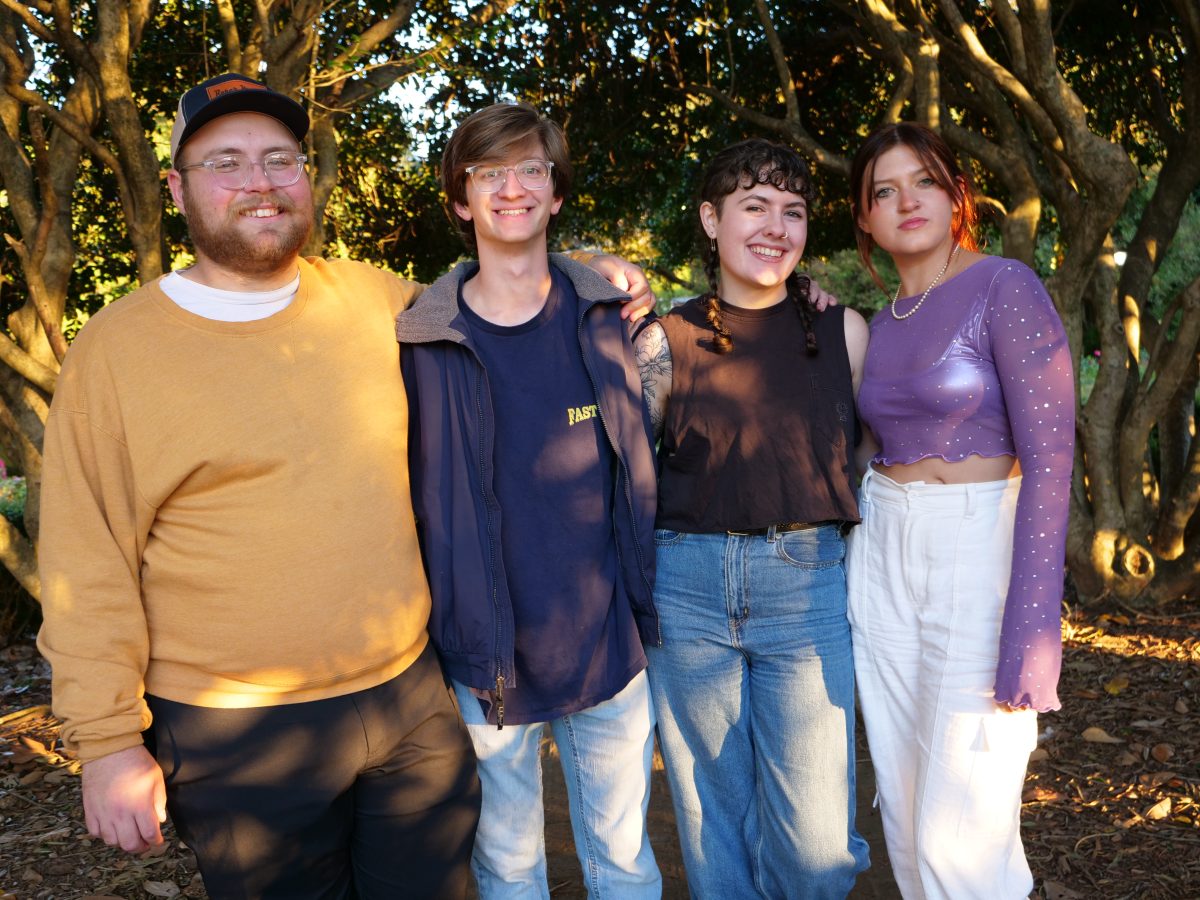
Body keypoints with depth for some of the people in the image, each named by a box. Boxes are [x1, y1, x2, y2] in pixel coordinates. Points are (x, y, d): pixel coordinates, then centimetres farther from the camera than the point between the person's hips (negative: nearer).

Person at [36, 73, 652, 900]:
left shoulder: (374, 299, 3)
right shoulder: (115, 349, -5)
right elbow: (90, 569, -5)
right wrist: (109, 739, -7)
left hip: (413, 703, 3)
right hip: (241, 741, -3)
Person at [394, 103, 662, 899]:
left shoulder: (603, 316, 1)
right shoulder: (423, 341, -6)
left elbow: (638, 467, 7)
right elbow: (412, 499, -1)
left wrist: (643, 603, 5)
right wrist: (458, 638, -2)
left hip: (609, 646, 2)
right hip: (488, 658, -1)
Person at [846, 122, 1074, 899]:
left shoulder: (1004, 286, -9)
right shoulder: (882, 323, 12)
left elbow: (1049, 458, -16)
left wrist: (1030, 630, -21)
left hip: (984, 556, -6)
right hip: (883, 558, 7)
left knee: (960, 835, -5)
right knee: (907, 816, 13)